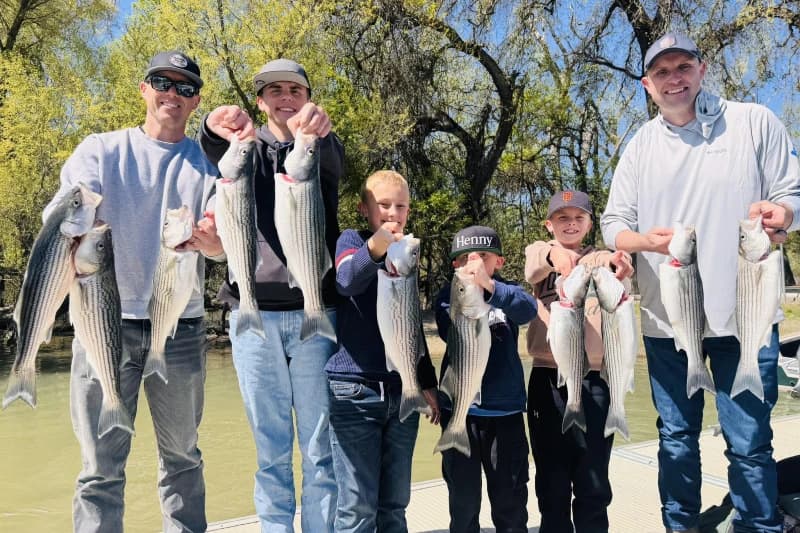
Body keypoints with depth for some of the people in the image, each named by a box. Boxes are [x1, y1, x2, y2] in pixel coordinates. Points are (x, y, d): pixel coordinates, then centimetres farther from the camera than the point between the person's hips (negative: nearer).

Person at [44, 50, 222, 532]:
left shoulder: (208, 164, 8)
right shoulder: (101, 151, 6)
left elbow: (226, 243, -4)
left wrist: (211, 240, -28)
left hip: (182, 328, 2)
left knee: (182, 456, 11)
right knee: (102, 465, 0)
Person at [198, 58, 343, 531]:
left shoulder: (322, 151, 11)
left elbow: (334, 162, -14)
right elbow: (216, 155, -11)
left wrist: (319, 129, -38)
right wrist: (216, 129, -36)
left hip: (314, 312, 0)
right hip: (254, 313, 1)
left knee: (320, 444, 4)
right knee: (270, 445, 8)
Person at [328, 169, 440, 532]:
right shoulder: (352, 239, -1)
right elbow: (346, 281, -26)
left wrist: (427, 383, 13)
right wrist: (373, 250, -45)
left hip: (402, 392, 5)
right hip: (356, 390, -5)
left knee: (395, 503, 12)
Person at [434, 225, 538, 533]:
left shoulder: (507, 292, 1)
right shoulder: (448, 296, 0)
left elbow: (528, 309, -22)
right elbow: (451, 333, -18)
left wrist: (488, 285, -38)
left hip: (506, 409, 0)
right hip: (459, 409, 0)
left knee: (510, 496, 12)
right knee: (463, 497, 13)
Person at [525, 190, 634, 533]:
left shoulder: (600, 259, 10)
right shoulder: (539, 252, 9)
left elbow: (613, 272, -14)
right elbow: (532, 269, -16)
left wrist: (619, 266, -38)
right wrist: (554, 253, -39)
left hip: (593, 378, 0)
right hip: (547, 377, 0)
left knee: (593, 478, 5)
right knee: (552, 478, 9)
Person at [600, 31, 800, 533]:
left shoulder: (755, 122, 2)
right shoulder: (641, 145, 7)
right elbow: (612, 223, 5)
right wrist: (643, 239, -17)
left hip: (744, 313, -2)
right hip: (665, 318, 3)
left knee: (750, 443, 1)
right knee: (676, 437, 14)